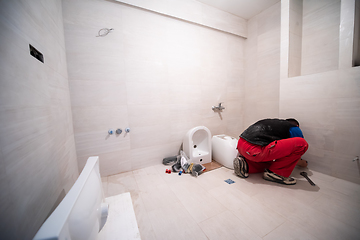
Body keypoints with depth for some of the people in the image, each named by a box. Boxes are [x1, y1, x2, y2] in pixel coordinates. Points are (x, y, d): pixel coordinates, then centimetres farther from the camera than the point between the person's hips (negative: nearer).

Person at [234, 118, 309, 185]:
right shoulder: (294, 128, 13)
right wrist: (303, 163, 43)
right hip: (253, 150, -9)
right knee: (302, 143, 1)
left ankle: (245, 164, 9)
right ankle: (276, 173, 6)